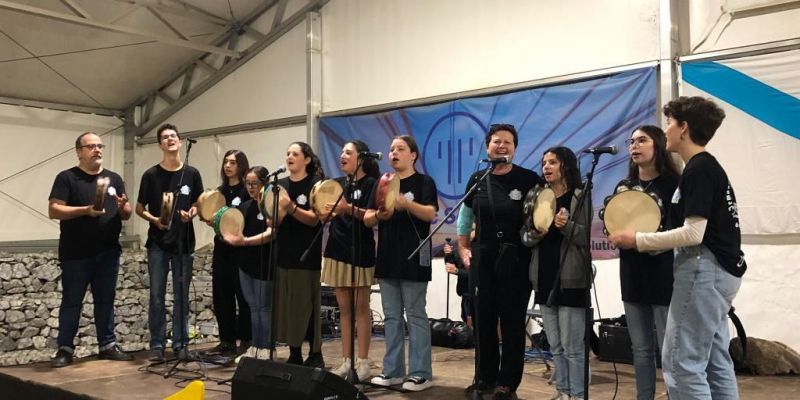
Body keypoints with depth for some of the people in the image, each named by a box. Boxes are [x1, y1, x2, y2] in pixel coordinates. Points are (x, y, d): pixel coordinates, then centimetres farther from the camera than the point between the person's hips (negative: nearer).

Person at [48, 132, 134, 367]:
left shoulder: (114, 179, 12)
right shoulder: (67, 178, -2)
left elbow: (126, 215, 13)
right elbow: (53, 210, -11)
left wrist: (123, 206, -10)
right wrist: (85, 210, -22)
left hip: (108, 252, 4)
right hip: (76, 254, -4)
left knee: (106, 300, 10)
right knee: (72, 302, 4)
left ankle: (108, 345, 18)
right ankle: (65, 348, 12)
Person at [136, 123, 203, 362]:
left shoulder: (191, 174, 4)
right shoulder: (151, 175, 0)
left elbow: (198, 204, 12)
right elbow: (139, 208, 6)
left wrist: (191, 213, -10)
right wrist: (153, 219, -14)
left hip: (184, 243, 1)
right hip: (158, 243, -1)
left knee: (181, 295, 6)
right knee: (157, 295, 0)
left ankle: (180, 344, 15)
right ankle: (157, 345, 9)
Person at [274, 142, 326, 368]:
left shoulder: (315, 184, -3)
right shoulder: (280, 184, 12)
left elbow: (313, 219, -12)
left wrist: (291, 207, -27)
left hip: (306, 255, -5)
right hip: (283, 252, 5)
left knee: (307, 305, -4)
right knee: (286, 305, 6)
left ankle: (315, 355, 5)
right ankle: (294, 354, 16)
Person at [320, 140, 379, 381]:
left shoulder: (371, 183, -3)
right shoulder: (337, 183, 13)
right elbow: (325, 215, 13)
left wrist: (349, 209, -30)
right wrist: (324, 210, -7)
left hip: (361, 251, -5)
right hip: (338, 249, 5)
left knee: (361, 307, 0)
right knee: (344, 308, 8)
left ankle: (363, 362, 6)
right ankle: (347, 361, 14)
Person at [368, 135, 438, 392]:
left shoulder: (424, 182, -1)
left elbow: (430, 214, -15)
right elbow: (367, 219, 10)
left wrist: (406, 203, -29)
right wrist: (379, 215, -12)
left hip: (413, 259, -6)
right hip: (387, 257, 6)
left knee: (415, 316, -2)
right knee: (391, 317, 10)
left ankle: (420, 373, 4)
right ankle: (392, 370, 17)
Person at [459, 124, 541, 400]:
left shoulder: (528, 179, -6)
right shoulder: (477, 179, 7)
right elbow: (465, 216, 18)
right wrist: (462, 247, 13)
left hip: (516, 260, -4)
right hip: (482, 259, 4)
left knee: (512, 323, 3)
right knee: (483, 320, 10)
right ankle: (485, 377, 24)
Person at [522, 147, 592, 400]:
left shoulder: (580, 197, -3)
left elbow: (588, 236, -9)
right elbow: (524, 237, 9)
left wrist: (567, 226, -25)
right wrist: (535, 234, -11)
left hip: (570, 279, -6)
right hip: (544, 278, 6)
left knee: (572, 345, -2)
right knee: (554, 346, 14)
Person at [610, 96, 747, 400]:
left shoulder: (698, 170, -14)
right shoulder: (709, 167, 17)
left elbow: (693, 233, -21)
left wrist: (638, 240, -13)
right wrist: (654, 246, 13)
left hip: (705, 269, -11)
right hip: (719, 271, 11)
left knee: (682, 364, -7)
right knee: (716, 364, 14)